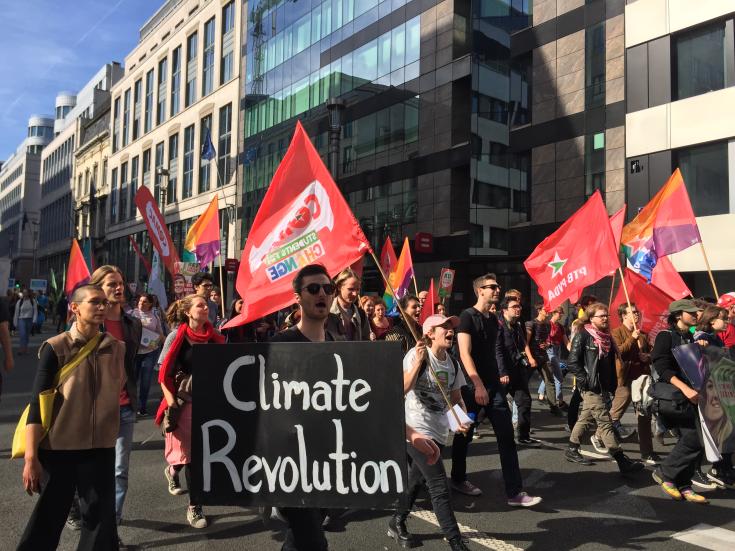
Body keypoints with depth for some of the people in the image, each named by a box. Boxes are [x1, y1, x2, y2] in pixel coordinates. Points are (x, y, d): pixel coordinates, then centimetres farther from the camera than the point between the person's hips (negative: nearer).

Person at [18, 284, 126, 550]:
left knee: (101, 518, 8)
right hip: (59, 448, -3)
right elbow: (37, 403, -10)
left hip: (101, 448, 3)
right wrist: (31, 457, -12)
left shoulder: (116, 348, 1)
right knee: (48, 518, 10)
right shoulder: (56, 347, -10)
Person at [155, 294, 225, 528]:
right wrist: (171, 402, -13)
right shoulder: (177, 336, -7)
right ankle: (194, 507, 18)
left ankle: (173, 470, 42)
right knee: (190, 453, 2)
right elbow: (163, 373, -6)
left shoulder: (214, 336, 3)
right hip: (184, 400, -4)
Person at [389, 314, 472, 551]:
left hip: (439, 431, 7)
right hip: (416, 428, -7)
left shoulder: (452, 363, 6)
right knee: (439, 485, -11)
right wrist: (418, 362, -31)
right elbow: (401, 390, -24)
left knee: (418, 479, 19)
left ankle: (397, 524, 38)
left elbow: (456, 397, 13)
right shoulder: (416, 355, -13)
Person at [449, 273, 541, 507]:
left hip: (493, 385, 6)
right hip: (472, 385, -6)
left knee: (506, 436, 0)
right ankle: (458, 479, 30)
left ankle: (514, 492, 3)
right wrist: (478, 385, -24)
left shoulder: (493, 319, 12)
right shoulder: (468, 316, -9)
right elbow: (465, 353, -18)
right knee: (464, 435, 10)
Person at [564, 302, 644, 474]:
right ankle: (622, 461, -4)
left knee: (586, 419, 15)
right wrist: (586, 380, -17)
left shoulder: (606, 337, 12)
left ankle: (572, 450, 27)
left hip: (603, 387, 8)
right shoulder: (583, 336, -10)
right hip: (591, 388, -8)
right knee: (605, 422, -6)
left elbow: (611, 362, 18)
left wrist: (613, 385, 11)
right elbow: (572, 362, -15)